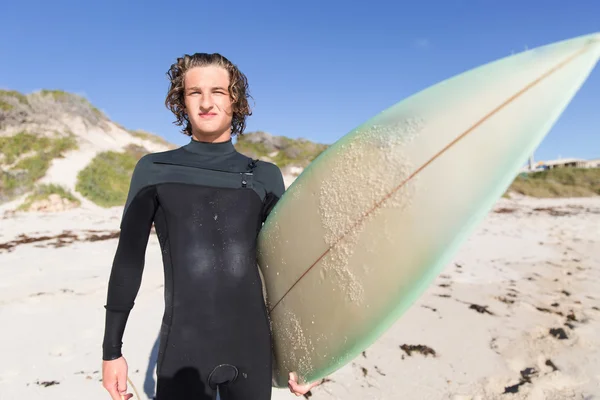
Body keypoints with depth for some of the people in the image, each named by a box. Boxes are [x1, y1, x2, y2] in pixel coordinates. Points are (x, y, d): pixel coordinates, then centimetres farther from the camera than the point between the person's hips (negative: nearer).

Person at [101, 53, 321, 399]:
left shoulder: (265, 177, 2)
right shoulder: (154, 170, -1)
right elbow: (128, 260, 3)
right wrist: (112, 349, 5)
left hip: (253, 350, 2)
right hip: (183, 352, -1)